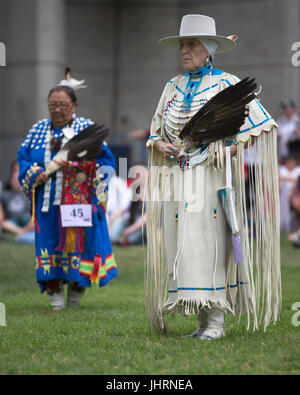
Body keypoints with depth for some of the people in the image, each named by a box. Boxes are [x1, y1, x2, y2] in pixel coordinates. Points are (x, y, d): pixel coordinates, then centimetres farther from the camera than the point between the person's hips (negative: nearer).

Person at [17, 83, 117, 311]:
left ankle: (75, 295, 10)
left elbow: (105, 159, -1)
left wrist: (87, 176, -17)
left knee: (79, 240, -4)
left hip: (79, 202, -3)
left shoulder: (86, 128, 4)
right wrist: (34, 174, -7)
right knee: (49, 241, -2)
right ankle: (55, 295, 2)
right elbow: (23, 157, 12)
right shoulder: (38, 130, 14)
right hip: (47, 202, 3)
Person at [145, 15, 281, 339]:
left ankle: (217, 321, -7)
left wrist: (233, 149, -13)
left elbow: (261, 125, -1)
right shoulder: (173, 87, 16)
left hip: (213, 178, -5)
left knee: (211, 244, -11)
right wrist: (159, 144, 1)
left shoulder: (227, 85, 0)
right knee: (182, 247, 1)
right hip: (178, 179, 5)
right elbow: (156, 129, 23)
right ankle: (203, 321, 7)